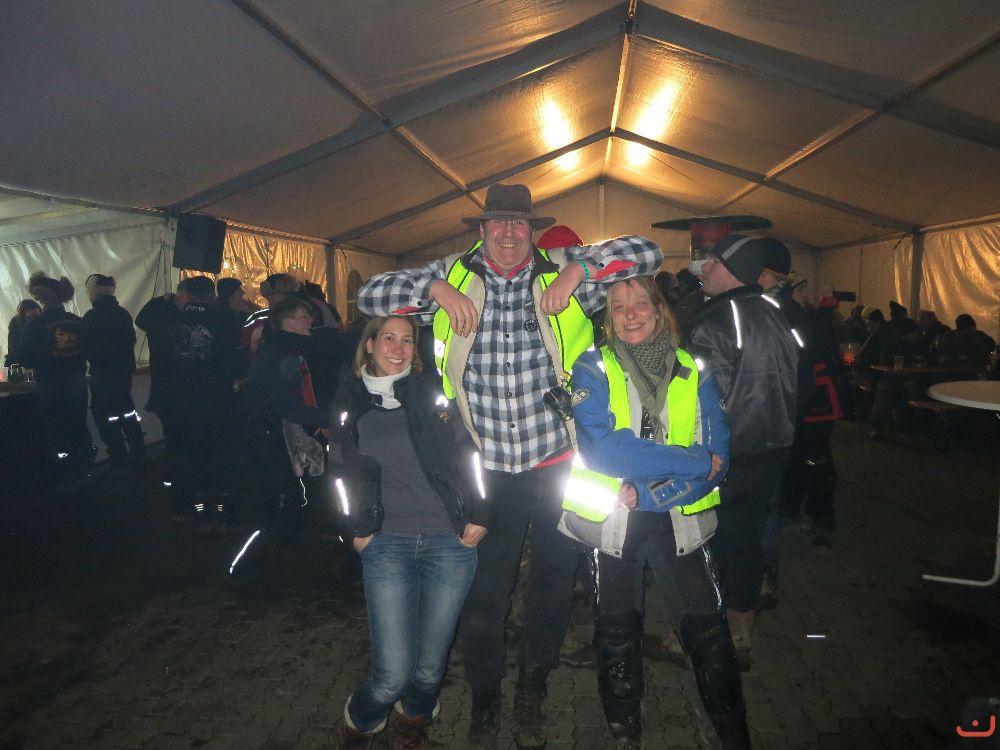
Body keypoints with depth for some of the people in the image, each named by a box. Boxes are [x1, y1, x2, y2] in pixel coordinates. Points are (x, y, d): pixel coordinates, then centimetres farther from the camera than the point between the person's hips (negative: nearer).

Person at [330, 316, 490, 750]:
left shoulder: (434, 391, 5)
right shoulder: (350, 404, 9)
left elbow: (469, 451, 6)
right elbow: (342, 472, 15)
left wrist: (479, 514, 1)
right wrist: (356, 528, 8)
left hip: (451, 540, 1)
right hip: (387, 543, 0)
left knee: (430, 663, 5)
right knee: (393, 670, -6)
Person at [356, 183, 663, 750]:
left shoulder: (561, 272, -3)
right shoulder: (455, 275, 1)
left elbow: (648, 253, -5)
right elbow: (371, 295, 2)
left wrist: (577, 270, -17)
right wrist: (435, 287, -13)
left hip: (557, 463, 0)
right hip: (487, 468, 0)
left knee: (555, 582, 16)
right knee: (485, 588, 13)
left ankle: (533, 690, 43)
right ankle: (485, 698, 39)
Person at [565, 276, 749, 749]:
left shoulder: (693, 372, 1)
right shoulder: (593, 370, -6)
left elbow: (718, 453, -5)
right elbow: (602, 449, -20)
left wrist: (648, 492, -19)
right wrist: (695, 461, -20)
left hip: (679, 521, 1)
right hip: (610, 523, -1)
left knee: (708, 631, 3)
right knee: (616, 633, 14)